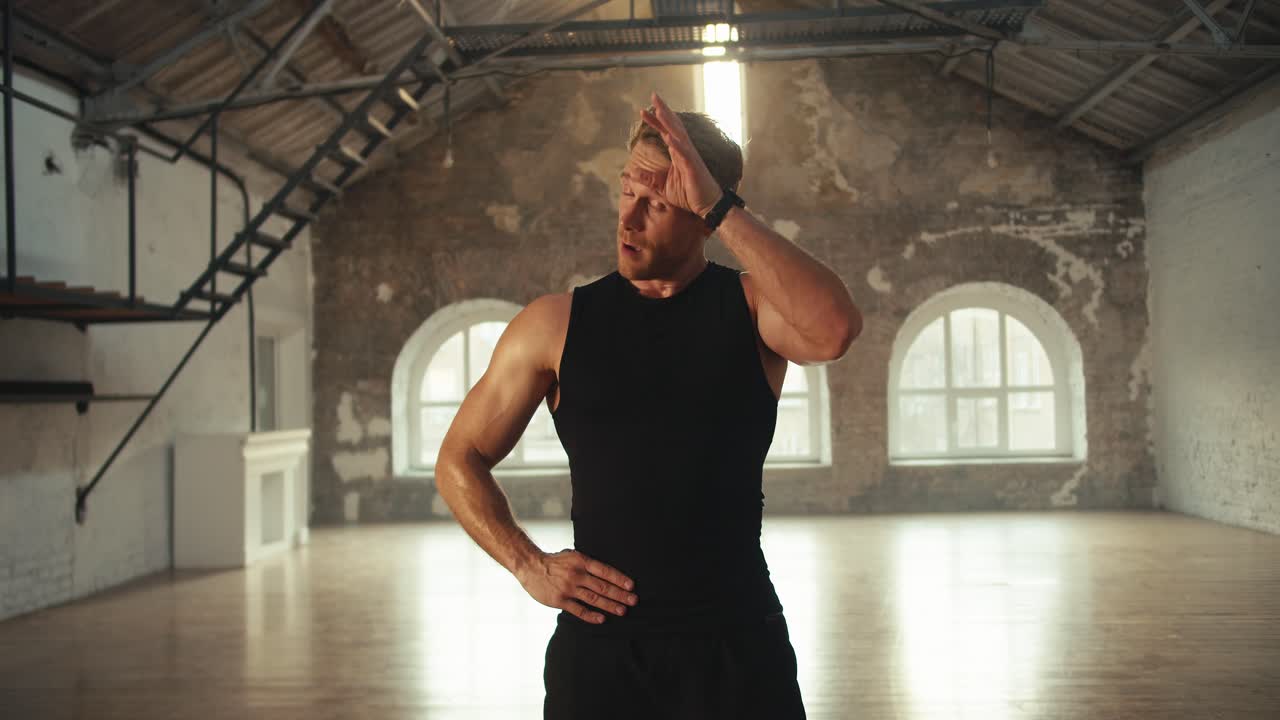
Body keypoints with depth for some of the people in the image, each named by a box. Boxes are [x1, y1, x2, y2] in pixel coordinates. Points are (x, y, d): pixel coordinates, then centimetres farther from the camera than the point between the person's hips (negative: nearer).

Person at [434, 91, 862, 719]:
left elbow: (834, 330, -26)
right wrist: (529, 566, -5)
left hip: (736, 642, -1)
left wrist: (720, 207, -23)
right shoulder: (556, 325, 1)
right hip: (599, 639, 1)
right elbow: (460, 461, 8)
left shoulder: (751, 308, -2)